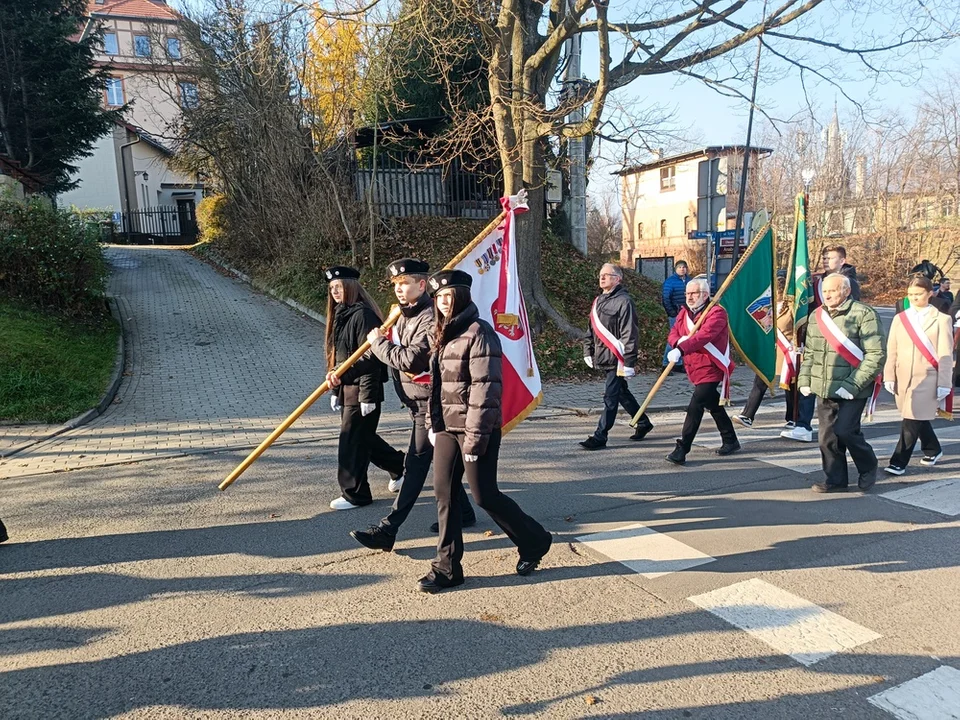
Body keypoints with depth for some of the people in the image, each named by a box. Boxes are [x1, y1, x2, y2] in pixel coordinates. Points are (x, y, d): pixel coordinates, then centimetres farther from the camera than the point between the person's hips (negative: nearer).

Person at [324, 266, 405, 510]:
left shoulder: (363, 314, -14)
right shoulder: (340, 316, 15)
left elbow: (371, 358, -19)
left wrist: (368, 396, -22)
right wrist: (335, 389, 19)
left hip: (362, 389, -10)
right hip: (346, 388, 10)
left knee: (352, 441, -4)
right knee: (364, 437, 17)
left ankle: (354, 494, 9)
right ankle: (400, 466, 36)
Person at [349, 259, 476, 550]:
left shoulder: (430, 318, -18)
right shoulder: (405, 315, 12)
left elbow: (409, 360, -24)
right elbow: (398, 350, 18)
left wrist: (378, 342, -13)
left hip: (429, 402, -10)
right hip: (418, 401, 10)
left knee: (415, 464, -7)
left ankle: (387, 531, -5)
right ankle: (463, 513, 32)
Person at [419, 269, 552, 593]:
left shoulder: (478, 332, -14)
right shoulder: (444, 334, 13)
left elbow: (485, 387, -20)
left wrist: (475, 438, -21)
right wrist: (432, 423, 13)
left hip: (475, 429, -8)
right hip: (447, 427, 8)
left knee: (484, 494, 1)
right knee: (444, 493, 6)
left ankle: (534, 541, 25)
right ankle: (447, 567, 17)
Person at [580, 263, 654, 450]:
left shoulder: (623, 301, -14)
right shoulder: (599, 300, 14)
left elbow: (630, 334, -17)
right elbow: (592, 329, 21)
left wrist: (629, 362, -20)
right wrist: (588, 351, 15)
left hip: (617, 358, -9)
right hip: (603, 357, 9)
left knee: (610, 397, -6)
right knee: (621, 393, 19)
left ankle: (600, 436, -1)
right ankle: (643, 423, 35)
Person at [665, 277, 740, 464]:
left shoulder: (717, 313, -15)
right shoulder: (684, 312, 10)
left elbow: (704, 335, -31)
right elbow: (674, 332, 2)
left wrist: (681, 350, -43)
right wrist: (679, 341, -22)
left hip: (711, 370, -9)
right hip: (695, 369, 9)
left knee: (695, 408, -14)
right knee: (714, 407, 21)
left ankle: (681, 450, -11)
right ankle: (731, 441, 38)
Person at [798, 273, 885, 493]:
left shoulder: (864, 314, -10)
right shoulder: (816, 316, 11)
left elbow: (876, 355, -14)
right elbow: (809, 353, 20)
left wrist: (852, 385, -19)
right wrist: (804, 380, 8)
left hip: (853, 390, -6)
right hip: (825, 391, 6)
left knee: (844, 430, -11)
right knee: (827, 437, 8)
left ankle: (868, 468, 17)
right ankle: (835, 481, 22)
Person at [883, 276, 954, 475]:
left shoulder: (941, 320, 1)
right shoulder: (899, 319, 10)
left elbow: (945, 355, -2)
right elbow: (891, 350, 10)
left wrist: (944, 384, -6)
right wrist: (889, 376, 3)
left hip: (927, 378, -4)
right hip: (903, 377, 4)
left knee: (912, 420, -10)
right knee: (918, 418, 16)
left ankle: (899, 462, -6)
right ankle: (932, 450, 38)